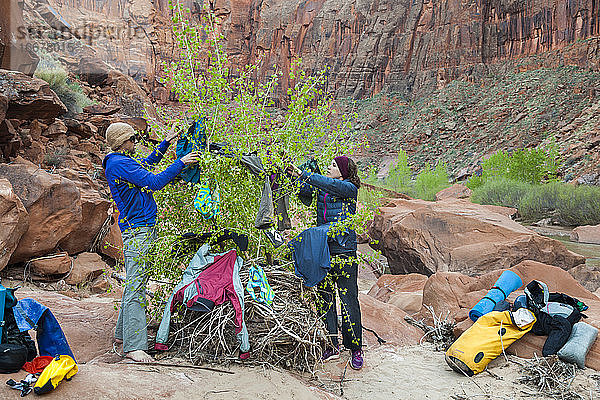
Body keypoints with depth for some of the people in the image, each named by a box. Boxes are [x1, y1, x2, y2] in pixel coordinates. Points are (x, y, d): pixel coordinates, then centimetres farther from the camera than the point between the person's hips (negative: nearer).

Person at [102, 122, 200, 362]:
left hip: (143, 229, 11)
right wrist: (181, 163, -17)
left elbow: (146, 164, 35)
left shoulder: (119, 162, 18)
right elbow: (154, 183, -21)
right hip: (138, 230, -11)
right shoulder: (120, 164, -14)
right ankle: (133, 346, -10)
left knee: (134, 284, 16)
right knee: (136, 288, -11)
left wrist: (166, 143, 31)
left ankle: (123, 333, 26)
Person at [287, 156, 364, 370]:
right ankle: (332, 346, 22)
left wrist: (303, 174, -23)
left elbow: (331, 185, -22)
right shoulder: (320, 187, 12)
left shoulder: (349, 189, -4)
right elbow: (299, 187, 8)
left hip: (344, 253, -6)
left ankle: (356, 349, 12)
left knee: (349, 302, 0)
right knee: (325, 300, 10)